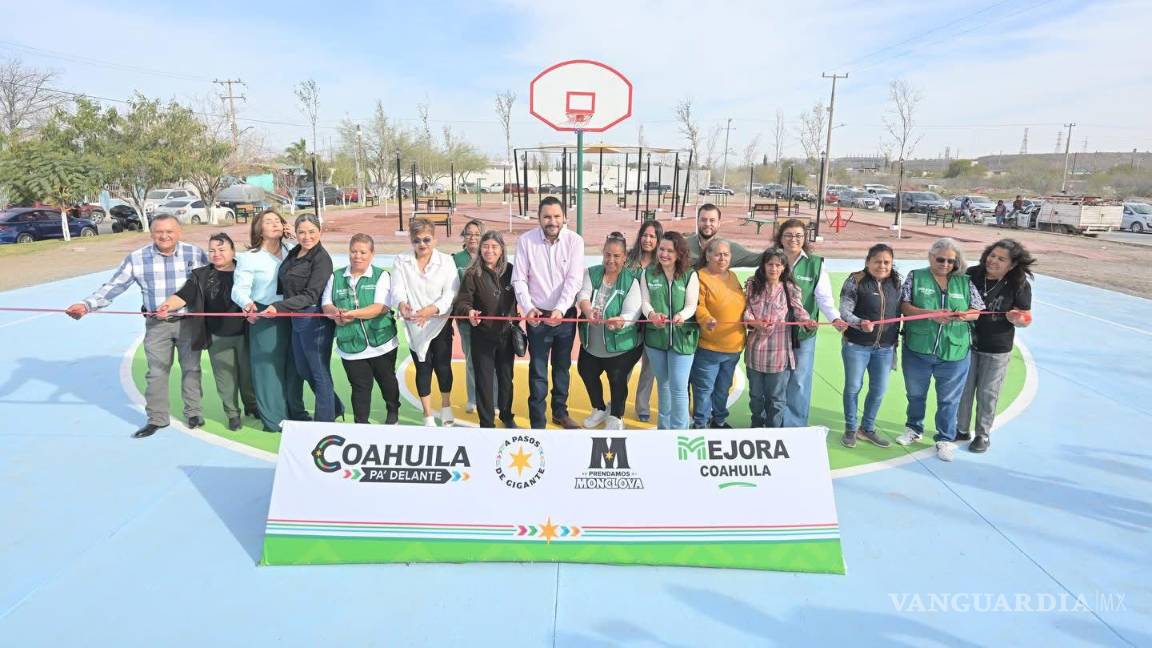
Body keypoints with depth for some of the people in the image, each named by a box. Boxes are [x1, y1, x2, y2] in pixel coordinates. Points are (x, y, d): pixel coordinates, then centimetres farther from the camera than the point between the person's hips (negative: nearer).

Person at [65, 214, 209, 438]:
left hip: (189, 321, -1)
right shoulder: (136, 258, -4)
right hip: (156, 324, 1)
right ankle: (156, 418, 19)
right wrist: (86, 305, -16)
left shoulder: (195, 253, -5)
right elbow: (113, 286, -5)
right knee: (156, 372, 7)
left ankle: (193, 412, 24)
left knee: (191, 367, 9)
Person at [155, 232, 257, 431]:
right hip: (217, 338, 0)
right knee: (225, 377, 7)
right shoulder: (201, 275, 2)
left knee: (248, 373, 11)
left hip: (244, 334, 0)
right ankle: (232, 414, 23)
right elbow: (183, 295, -8)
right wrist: (167, 305, -26)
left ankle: (252, 406, 32)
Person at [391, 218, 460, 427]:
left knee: (443, 366, 5)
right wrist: (402, 304, -34)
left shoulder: (446, 261, -3)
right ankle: (428, 415, 20)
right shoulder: (401, 261, 1)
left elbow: (451, 293, -12)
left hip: (440, 323, -1)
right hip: (415, 326, 1)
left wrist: (432, 309, -29)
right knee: (423, 369, 7)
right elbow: (397, 290, -10)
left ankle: (446, 406, 31)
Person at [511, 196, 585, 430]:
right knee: (538, 372, 1)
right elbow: (519, 279, -7)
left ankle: (560, 412, 36)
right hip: (538, 315, -1)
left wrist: (560, 309, -26)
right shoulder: (526, 241, -7)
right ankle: (537, 423, 11)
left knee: (562, 367, 17)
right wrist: (528, 308, -21)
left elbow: (574, 279, -14)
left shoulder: (575, 241, -6)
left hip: (566, 314, 2)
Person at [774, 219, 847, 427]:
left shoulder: (816, 263, 0)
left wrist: (835, 317, -24)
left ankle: (795, 427, 18)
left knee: (800, 382, 4)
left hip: (805, 332, 0)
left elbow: (824, 296, -7)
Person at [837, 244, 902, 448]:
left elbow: (897, 313, 11)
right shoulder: (856, 281, -10)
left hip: (885, 347, 5)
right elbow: (844, 311, -16)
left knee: (879, 389, 11)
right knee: (853, 387, 7)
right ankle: (850, 429, 23)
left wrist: (895, 340, 12)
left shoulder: (896, 282, 4)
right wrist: (860, 323, -34)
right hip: (856, 345, -4)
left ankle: (867, 428, 30)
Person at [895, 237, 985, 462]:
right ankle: (914, 429, 39)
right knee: (915, 393, 18)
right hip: (918, 349, 0)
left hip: (954, 352, 0)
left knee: (949, 399, 9)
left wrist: (964, 315, -19)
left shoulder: (965, 282, 4)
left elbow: (977, 311, 4)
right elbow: (904, 306, -8)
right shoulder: (915, 277, -1)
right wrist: (930, 314, -23)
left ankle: (945, 439, 25)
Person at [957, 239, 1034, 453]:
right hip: (968, 343, 2)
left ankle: (983, 434, 29)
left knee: (987, 394, 10)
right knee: (963, 389, 15)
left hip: (997, 350, -2)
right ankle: (961, 429, 33)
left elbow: (1026, 318, -6)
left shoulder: (1020, 286, -13)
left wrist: (1017, 319, -27)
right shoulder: (972, 275, -10)